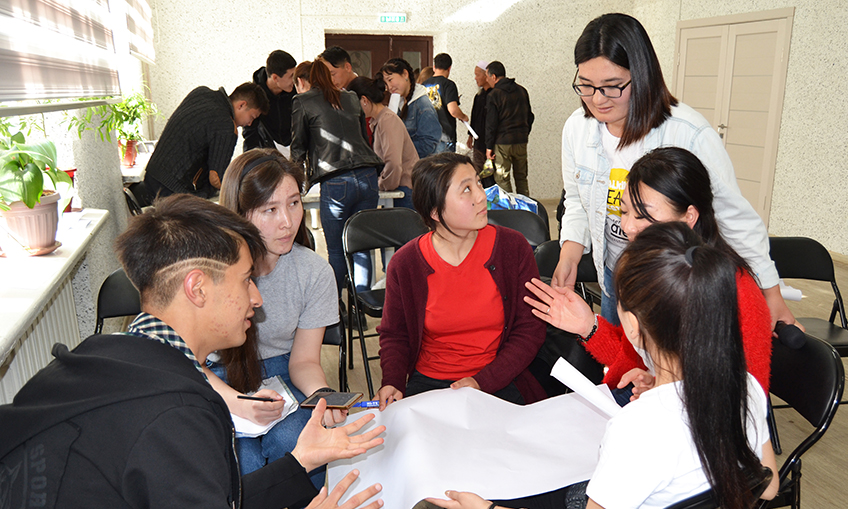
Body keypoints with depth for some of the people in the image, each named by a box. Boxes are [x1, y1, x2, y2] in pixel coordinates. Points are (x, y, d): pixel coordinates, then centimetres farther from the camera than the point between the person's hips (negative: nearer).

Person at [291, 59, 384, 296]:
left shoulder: (302, 101, 9)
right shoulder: (351, 98, 21)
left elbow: (299, 146, 13)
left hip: (335, 182, -4)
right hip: (368, 176, 4)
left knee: (336, 251, 4)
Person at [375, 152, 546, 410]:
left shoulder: (513, 247, -6)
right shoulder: (405, 264, -5)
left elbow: (530, 328, -2)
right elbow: (394, 334, 10)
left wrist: (482, 382, -13)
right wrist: (392, 383, -9)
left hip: (500, 382, 0)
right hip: (427, 382, 1)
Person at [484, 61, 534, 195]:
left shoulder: (493, 95, -9)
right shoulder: (522, 90, 9)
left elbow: (491, 124, -11)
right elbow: (530, 116, 14)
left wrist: (489, 146, -5)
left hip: (502, 143, -5)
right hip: (521, 141, 6)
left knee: (502, 179, 2)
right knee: (521, 177, 13)